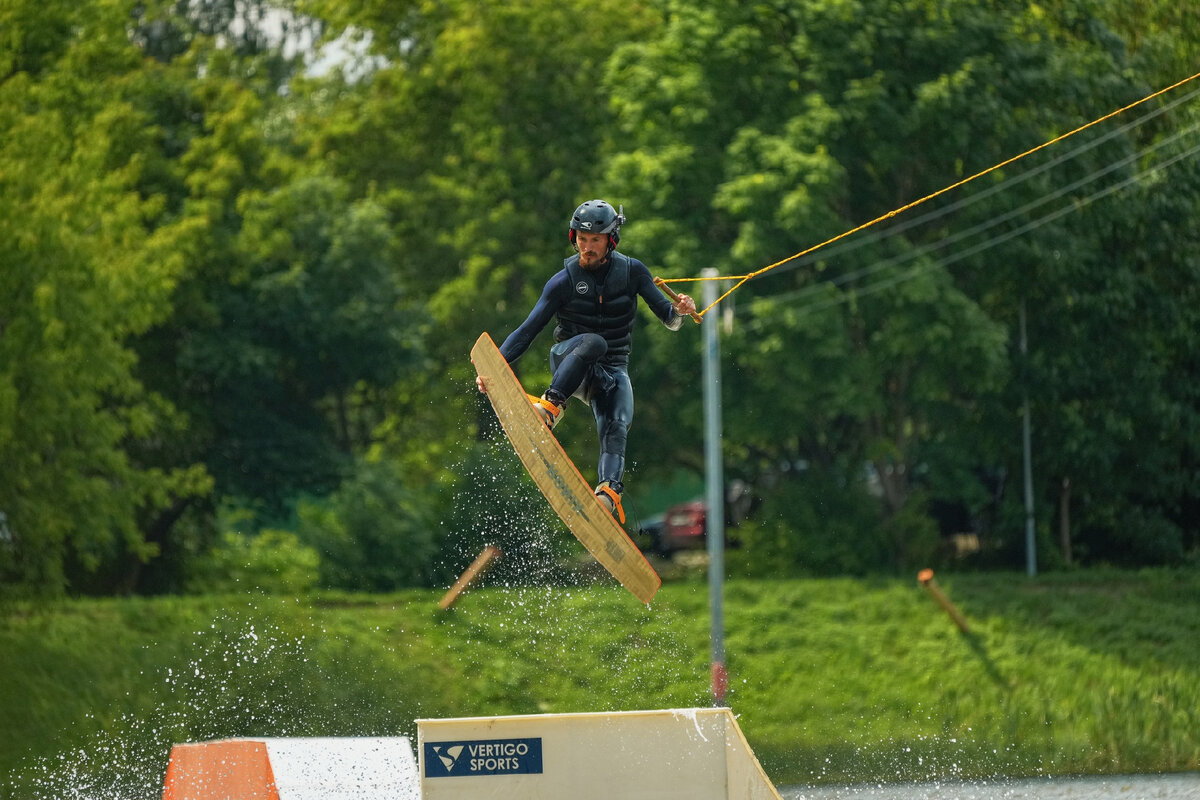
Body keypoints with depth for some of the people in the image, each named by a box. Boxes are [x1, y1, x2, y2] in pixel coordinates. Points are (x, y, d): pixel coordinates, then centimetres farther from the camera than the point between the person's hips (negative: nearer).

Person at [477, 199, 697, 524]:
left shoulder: (632, 271, -1)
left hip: (612, 370, 1)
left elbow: (669, 320, 0)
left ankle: (609, 493, -47)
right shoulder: (564, 281, -6)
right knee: (593, 342, -37)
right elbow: (528, 329, -7)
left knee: (616, 430, -28)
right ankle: (551, 406, -45)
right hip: (568, 361, -1)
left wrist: (679, 311, -25)